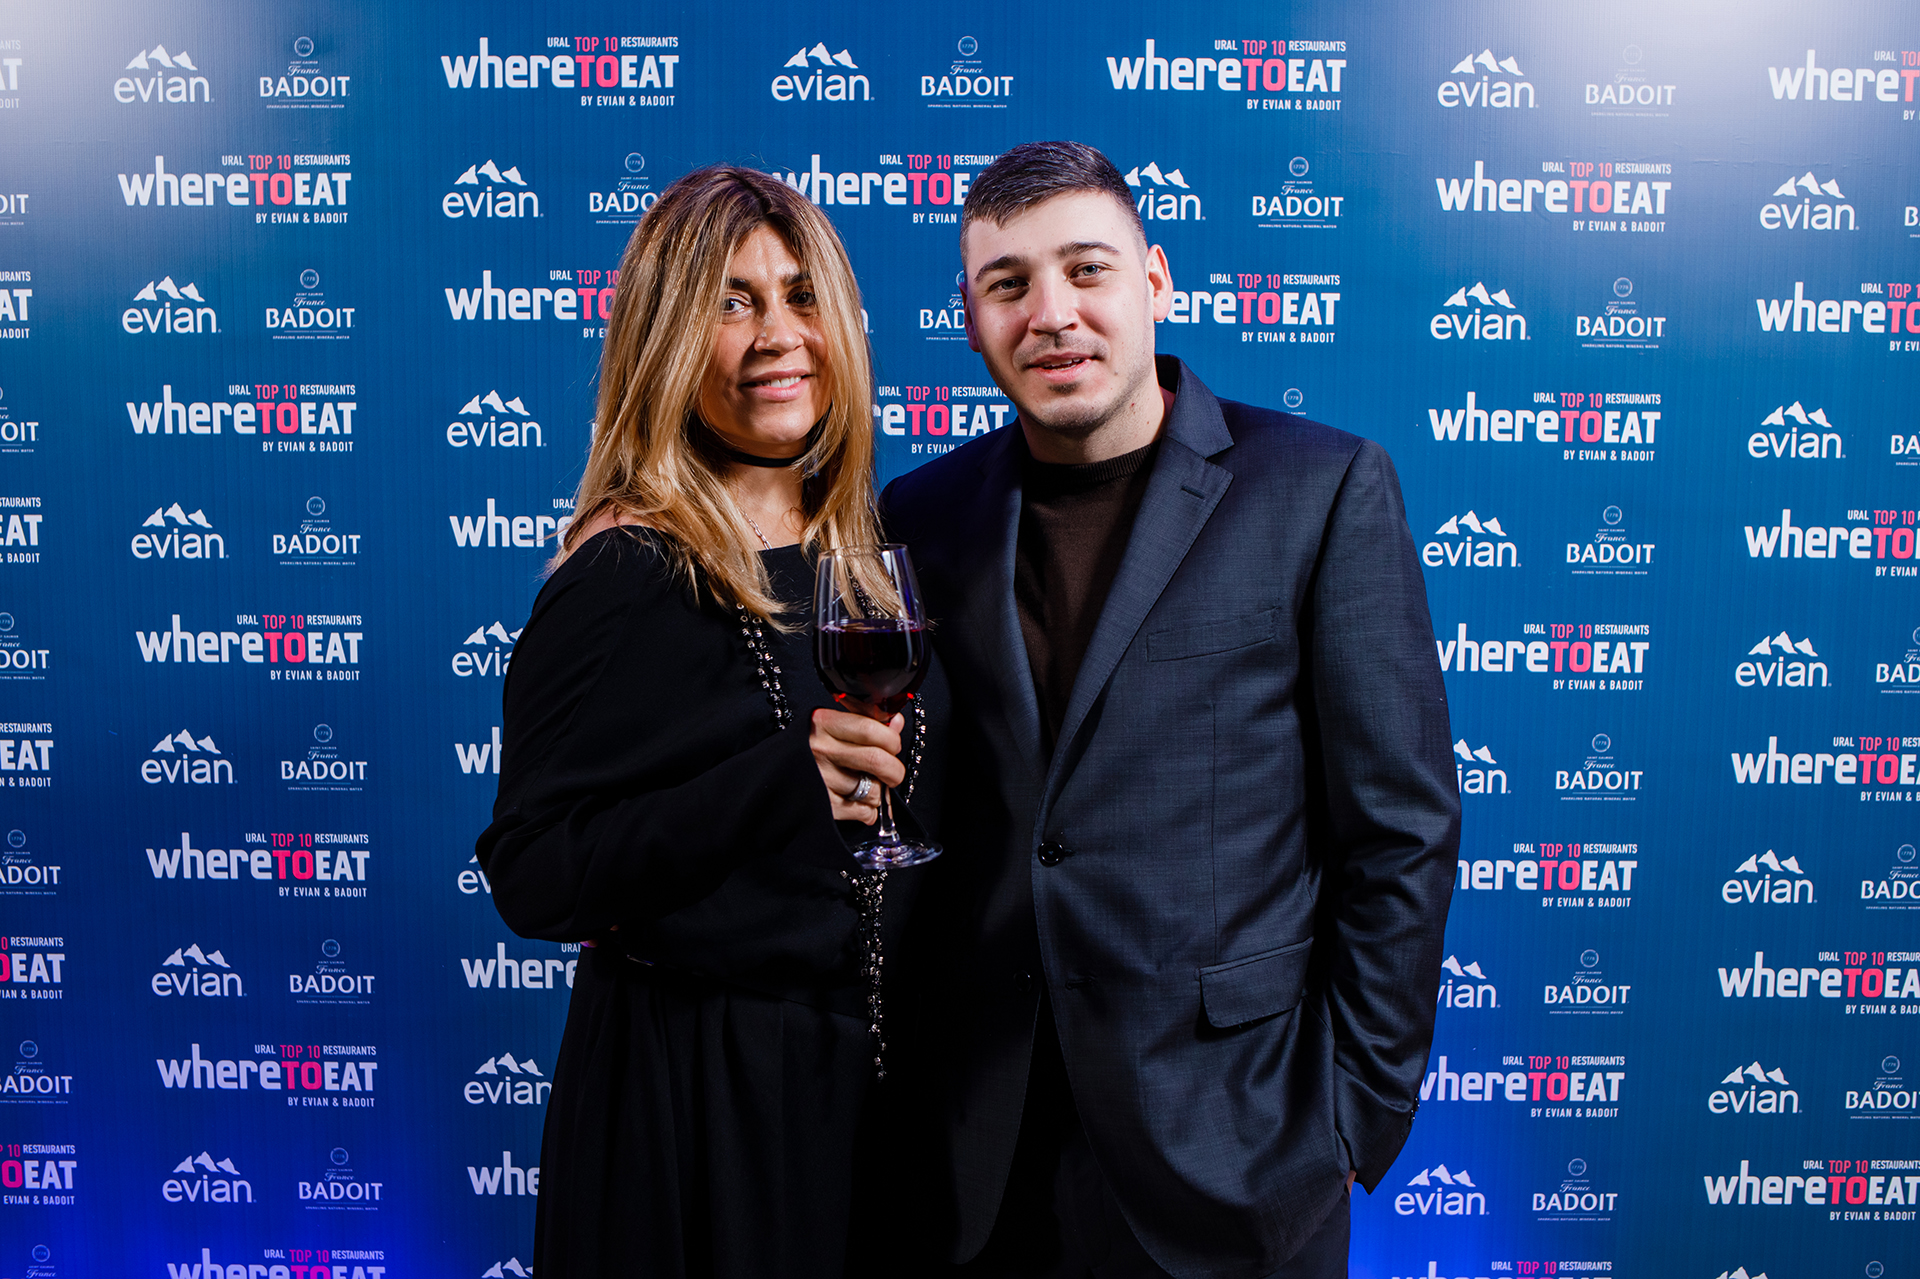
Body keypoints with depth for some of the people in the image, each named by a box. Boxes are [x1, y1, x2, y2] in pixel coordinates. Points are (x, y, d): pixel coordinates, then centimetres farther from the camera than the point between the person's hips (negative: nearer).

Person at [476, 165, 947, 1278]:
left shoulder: (870, 548, 4)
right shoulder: (625, 579, -15)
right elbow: (532, 881, -18)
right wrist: (777, 786, -27)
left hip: (872, 1069, 6)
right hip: (692, 1090, -6)